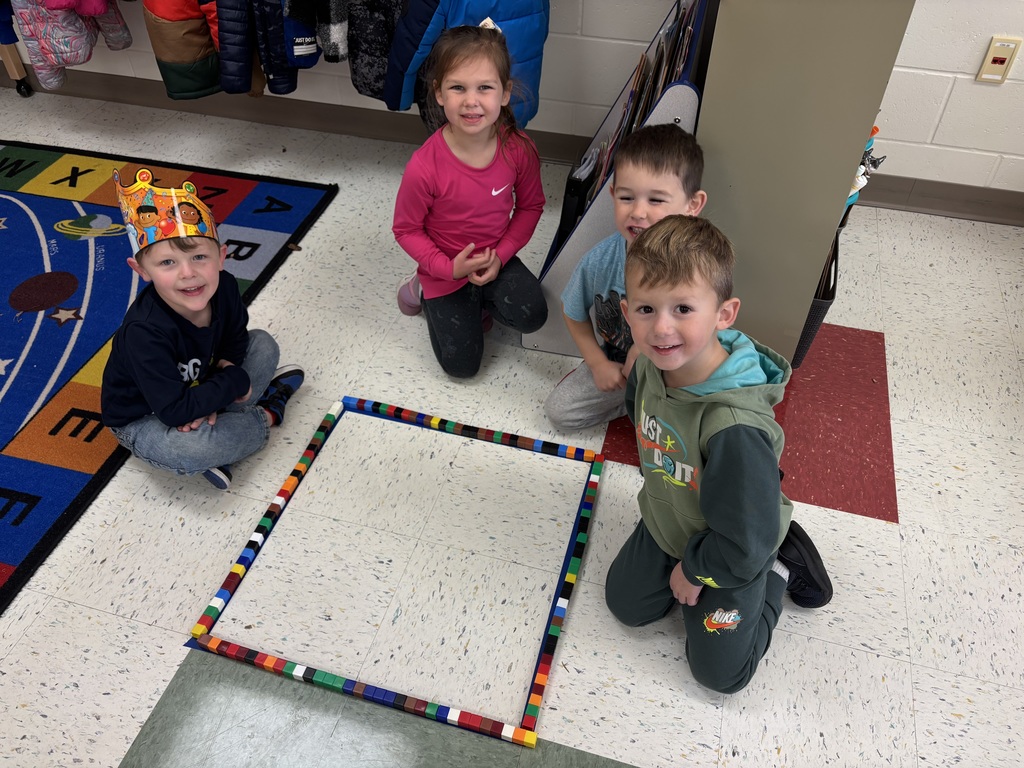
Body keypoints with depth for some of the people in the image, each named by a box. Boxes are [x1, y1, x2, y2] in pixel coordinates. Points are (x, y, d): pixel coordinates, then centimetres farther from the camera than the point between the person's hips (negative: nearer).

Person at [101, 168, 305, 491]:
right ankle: (264, 417, -3)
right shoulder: (145, 331, -36)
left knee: (263, 344, -1)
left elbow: (235, 338, 1)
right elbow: (174, 412, -35)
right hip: (142, 419, -6)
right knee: (189, 451, -36)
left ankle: (213, 443, -7)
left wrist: (212, 397, -15)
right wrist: (234, 381, -24)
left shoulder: (224, 287, -20)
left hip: (195, 388, 7)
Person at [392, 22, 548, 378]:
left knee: (530, 315, -21)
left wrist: (501, 255, -15)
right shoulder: (424, 168, -28)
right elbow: (406, 229, -14)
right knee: (461, 364, 3)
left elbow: (530, 206, -3)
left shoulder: (519, 150, -19)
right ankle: (425, 291, 27)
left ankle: (480, 299, 12)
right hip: (445, 268, -2)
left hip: (495, 258, 2)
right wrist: (450, 268, -22)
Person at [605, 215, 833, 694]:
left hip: (730, 552, -6)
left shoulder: (736, 428, -44)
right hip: (664, 526, 6)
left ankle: (779, 566, 26)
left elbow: (744, 542, -31)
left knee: (720, 672, 13)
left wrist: (695, 570, -12)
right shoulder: (650, 364, -22)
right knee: (625, 605, 21)